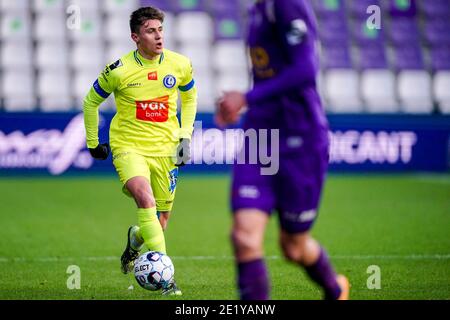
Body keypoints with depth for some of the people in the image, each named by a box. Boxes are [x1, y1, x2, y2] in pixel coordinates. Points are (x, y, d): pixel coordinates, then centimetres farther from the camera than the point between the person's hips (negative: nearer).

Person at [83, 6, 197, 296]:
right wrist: (93, 142, 11)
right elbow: (92, 101, 6)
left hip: (165, 149, 4)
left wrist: (186, 136, 8)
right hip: (128, 146, -3)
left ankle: (135, 239, 47)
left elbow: (190, 96, 17)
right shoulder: (118, 71, -12)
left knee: (161, 222, 8)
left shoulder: (181, 65, -4)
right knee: (146, 199, -29)